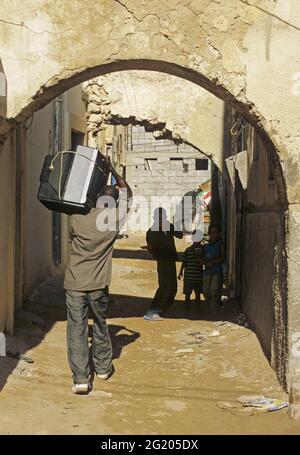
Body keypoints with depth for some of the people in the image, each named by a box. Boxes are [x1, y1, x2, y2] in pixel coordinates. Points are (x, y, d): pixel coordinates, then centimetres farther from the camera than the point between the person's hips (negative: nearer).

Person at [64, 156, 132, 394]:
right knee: (100, 325, 20)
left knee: (77, 329, 1)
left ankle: (81, 379, -4)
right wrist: (112, 170, 18)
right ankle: (103, 367, 34)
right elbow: (128, 194, 16)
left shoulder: (79, 215, -2)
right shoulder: (115, 217, -3)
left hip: (74, 284, -1)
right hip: (98, 285, 1)